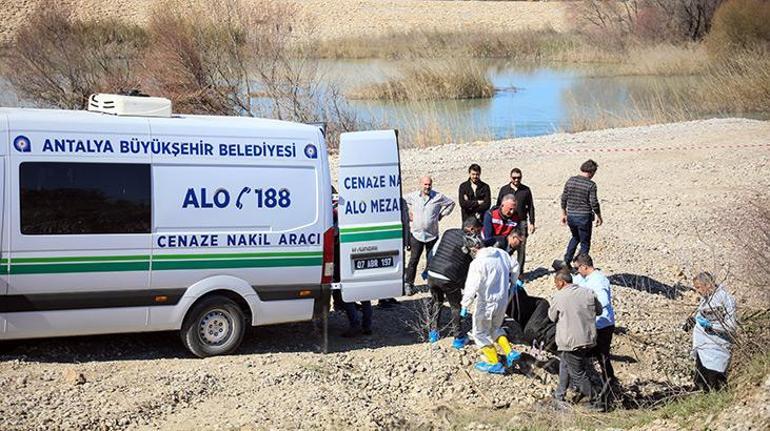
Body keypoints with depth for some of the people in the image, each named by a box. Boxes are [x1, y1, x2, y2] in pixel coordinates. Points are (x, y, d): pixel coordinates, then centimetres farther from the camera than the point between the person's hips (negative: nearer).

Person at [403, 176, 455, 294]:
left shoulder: (438, 197, -1)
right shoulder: (413, 196, 1)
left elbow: (451, 203, 11)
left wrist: (441, 214, 5)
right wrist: (407, 213, 7)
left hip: (432, 235, 0)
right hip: (416, 234, 0)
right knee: (413, 259, -2)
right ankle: (408, 283, 5)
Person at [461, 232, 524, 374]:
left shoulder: (477, 263, -21)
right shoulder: (501, 254, -1)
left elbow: (472, 287, -23)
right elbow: (515, 267, 14)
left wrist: (465, 305, -14)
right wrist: (512, 283, 30)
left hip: (486, 304, -7)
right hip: (503, 301, 7)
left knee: (480, 332, 12)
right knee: (496, 328, 29)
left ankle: (494, 363, 15)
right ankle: (510, 353, 16)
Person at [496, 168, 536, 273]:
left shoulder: (526, 190, 6)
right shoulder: (504, 189, 6)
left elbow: (530, 207, 10)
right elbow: (498, 206, 11)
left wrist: (531, 223, 3)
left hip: (522, 222, 0)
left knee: (521, 249, 2)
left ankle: (519, 272, 10)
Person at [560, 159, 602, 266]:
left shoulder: (570, 181, 2)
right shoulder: (591, 185, -13)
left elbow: (564, 199, 6)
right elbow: (594, 203, -14)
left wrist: (564, 214, 16)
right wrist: (599, 217, 0)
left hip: (571, 216, 5)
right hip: (584, 217, -5)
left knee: (575, 237, 27)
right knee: (585, 243, 10)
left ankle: (566, 261, 17)